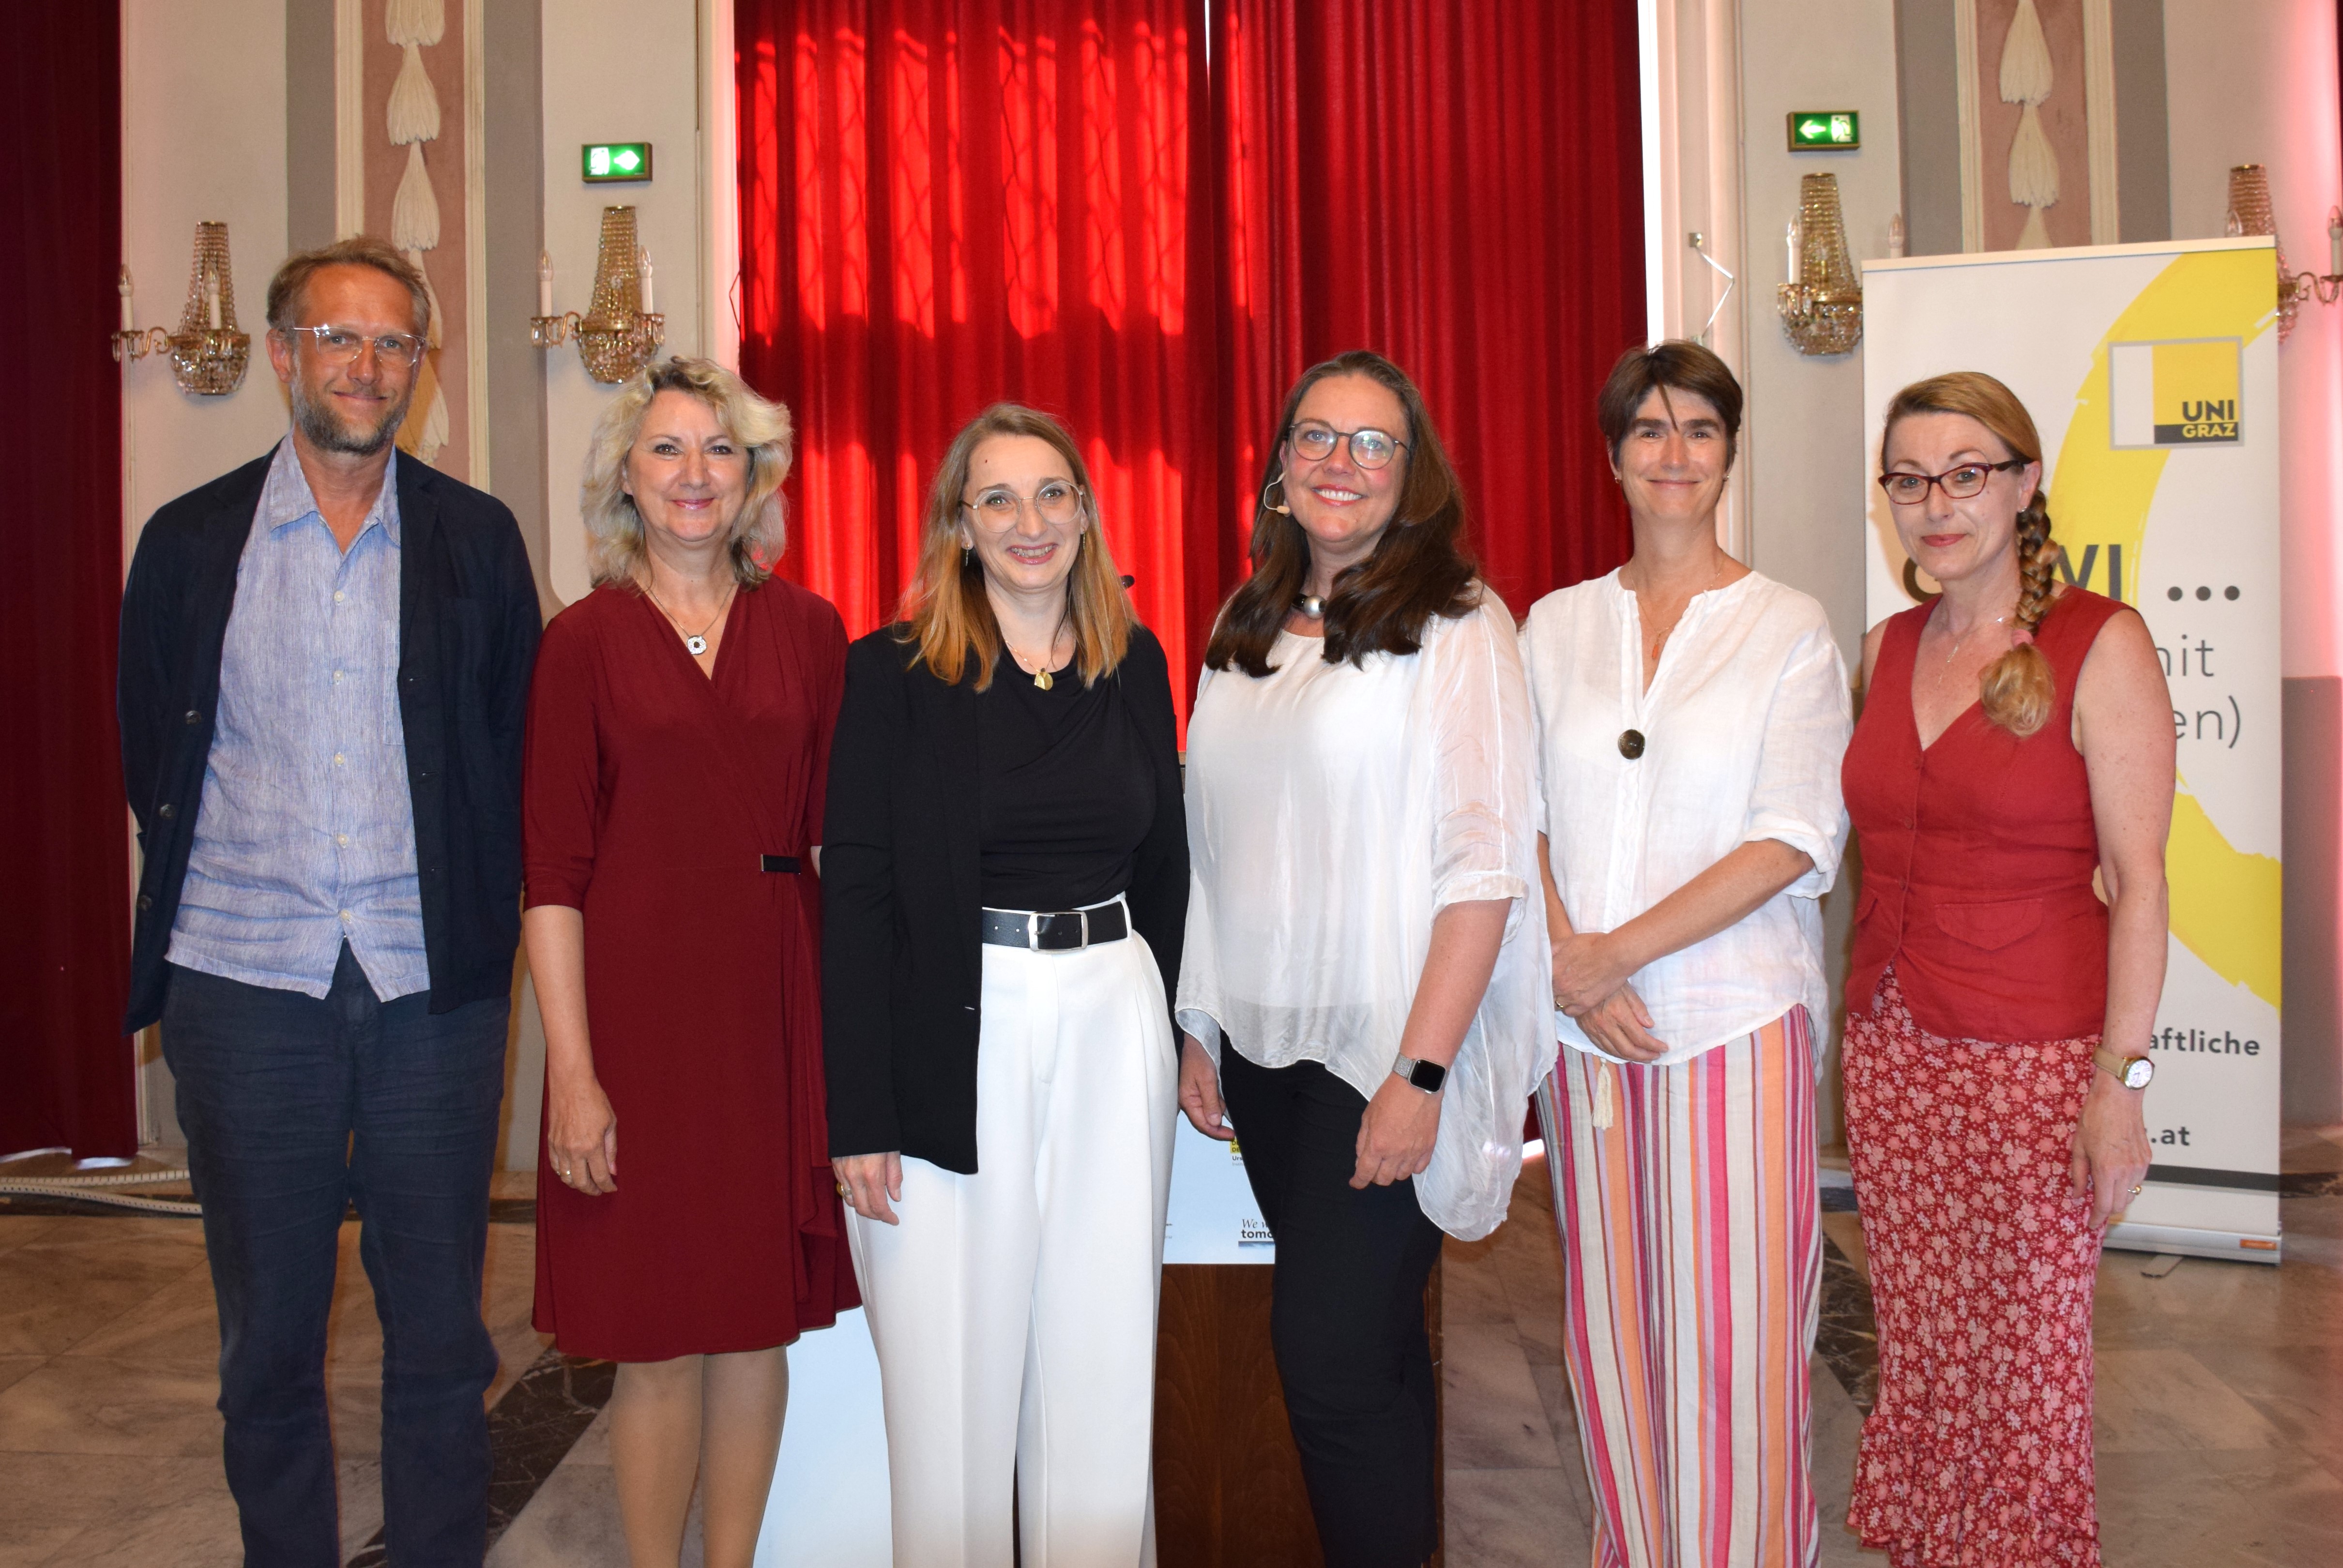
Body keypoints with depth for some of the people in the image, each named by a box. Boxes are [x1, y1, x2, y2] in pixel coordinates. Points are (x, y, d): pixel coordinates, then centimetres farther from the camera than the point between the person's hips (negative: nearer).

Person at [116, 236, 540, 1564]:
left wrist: (479, 921, 0)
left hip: (434, 986, 0)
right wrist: (221, 890, 6)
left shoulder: (479, 538, 5)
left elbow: (519, 750, 7)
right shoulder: (193, 541, 6)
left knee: (442, 1325, 8)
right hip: (245, 981, 1)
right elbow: (154, 760, 11)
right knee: (268, 1330, 12)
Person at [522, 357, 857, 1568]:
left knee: (762, 1318, 11)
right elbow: (553, 871, -4)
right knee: (661, 1339, 5)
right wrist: (573, 1072, -10)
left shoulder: (807, 630, 6)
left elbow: (836, 835, 8)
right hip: (642, 1003, -2)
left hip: (780, 1003, 3)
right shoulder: (586, 639, -1)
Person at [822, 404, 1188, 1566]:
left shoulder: (1135, 663, 8)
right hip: (955, 1043, -3)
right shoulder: (893, 672, -3)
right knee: (950, 1374, 5)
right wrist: (859, 1112, -11)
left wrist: (1161, 1026, 10)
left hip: (1113, 1030, 3)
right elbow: (856, 892, -7)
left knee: (1102, 1366, 10)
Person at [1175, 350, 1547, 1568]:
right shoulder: (1246, 631, 12)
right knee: (1362, 1340, 14)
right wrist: (1197, 1028, 11)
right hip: (1262, 1050, 6)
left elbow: (1483, 863, -14)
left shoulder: (1455, 625, -8)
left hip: (1380, 1054, -5)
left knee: (1333, 1355, -6)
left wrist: (1419, 1076, -19)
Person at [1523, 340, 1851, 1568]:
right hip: (1582, 1020, 3)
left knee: (1733, 1328, 0)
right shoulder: (1554, 627, 10)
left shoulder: (1789, 630, 1)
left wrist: (1615, 951, -14)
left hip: (1735, 1017, -3)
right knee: (1611, 1318, 10)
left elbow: (1795, 839, -8)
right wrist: (1570, 964, -10)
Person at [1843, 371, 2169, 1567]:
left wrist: (2121, 1079, -14)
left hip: (2035, 1061, -5)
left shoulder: (2100, 643, -8)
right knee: (1920, 1349, 12)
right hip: (1892, 1050, 5)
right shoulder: (1889, 649, 9)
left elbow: (2137, 879, -11)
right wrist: (1858, 1032, 9)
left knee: (2026, 1363, 5)